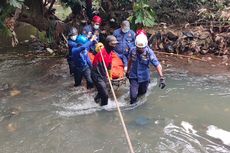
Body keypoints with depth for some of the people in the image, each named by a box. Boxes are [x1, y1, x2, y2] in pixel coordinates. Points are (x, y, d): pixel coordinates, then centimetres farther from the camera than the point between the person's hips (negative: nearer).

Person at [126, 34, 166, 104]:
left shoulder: (149, 52, -21)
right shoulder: (133, 51, -12)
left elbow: (157, 65, -28)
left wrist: (161, 77, -40)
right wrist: (128, 71, 20)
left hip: (144, 77, 0)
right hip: (134, 76, 0)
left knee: (142, 92, 21)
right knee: (133, 96, -10)